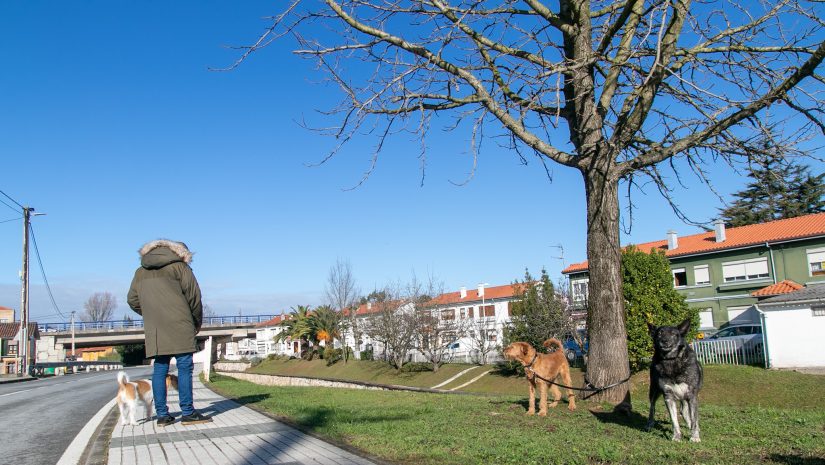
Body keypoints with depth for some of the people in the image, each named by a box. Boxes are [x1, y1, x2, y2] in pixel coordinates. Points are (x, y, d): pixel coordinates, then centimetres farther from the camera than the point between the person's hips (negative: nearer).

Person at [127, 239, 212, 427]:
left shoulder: (141, 272, 17)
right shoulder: (179, 266, 0)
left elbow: (132, 300, 17)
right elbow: (194, 296, -3)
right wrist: (198, 321, 10)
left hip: (154, 330, 6)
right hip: (179, 327, -6)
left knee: (160, 369, 9)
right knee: (184, 367, -3)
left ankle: (162, 414, 10)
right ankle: (187, 413, -3)